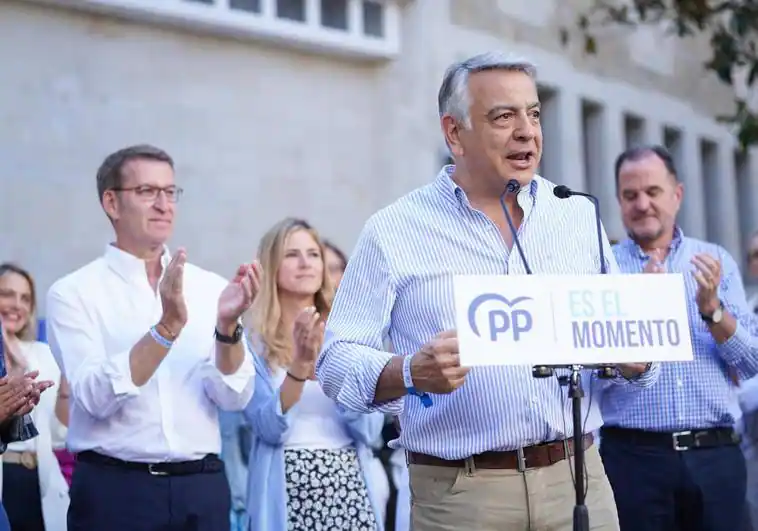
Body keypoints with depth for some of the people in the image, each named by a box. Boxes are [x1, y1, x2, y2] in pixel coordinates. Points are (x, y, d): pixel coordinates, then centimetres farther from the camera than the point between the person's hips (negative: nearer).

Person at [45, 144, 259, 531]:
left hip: (202, 488, 3)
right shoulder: (73, 293, -4)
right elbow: (96, 396, -16)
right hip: (114, 489, -2)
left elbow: (234, 396, -3)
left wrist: (227, 325, -19)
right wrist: (167, 327, -25)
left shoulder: (209, 287, 4)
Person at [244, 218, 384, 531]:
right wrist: (300, 364, -21)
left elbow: (369, 430, 0)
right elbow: (269, 428, -11)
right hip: (289, 491, -3)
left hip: (350, 487, 3)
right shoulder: (253, 341, -1)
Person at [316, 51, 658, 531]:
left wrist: (633, 361, -9)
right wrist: (410, 374, -23)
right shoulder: (394, 232, -2)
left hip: (578, 478, 3)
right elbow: (338, 362, -4)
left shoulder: (579, 216, 9)